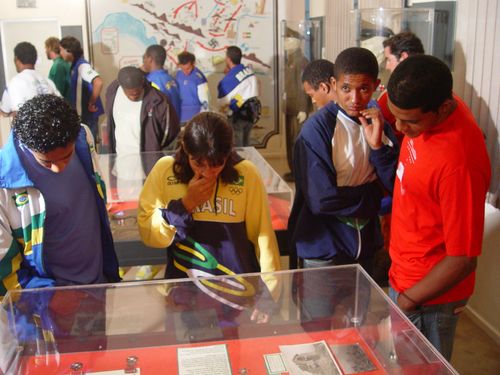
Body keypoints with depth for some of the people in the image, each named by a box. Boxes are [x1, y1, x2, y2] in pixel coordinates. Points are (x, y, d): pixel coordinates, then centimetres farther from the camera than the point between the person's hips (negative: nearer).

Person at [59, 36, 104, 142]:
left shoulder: (82, 65, -18)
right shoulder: (75, 65, 10)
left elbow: (98, 82, -34)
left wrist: (92, 103, -24)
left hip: (88, 113, -9)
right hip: (81, 112, 9)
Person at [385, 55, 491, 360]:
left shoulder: (459, 161, -33)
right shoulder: (430, 106, -9)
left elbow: (463, 260, -26)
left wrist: (407, 301, -16)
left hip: (428, 294, -8)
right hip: (405, 273, 8)